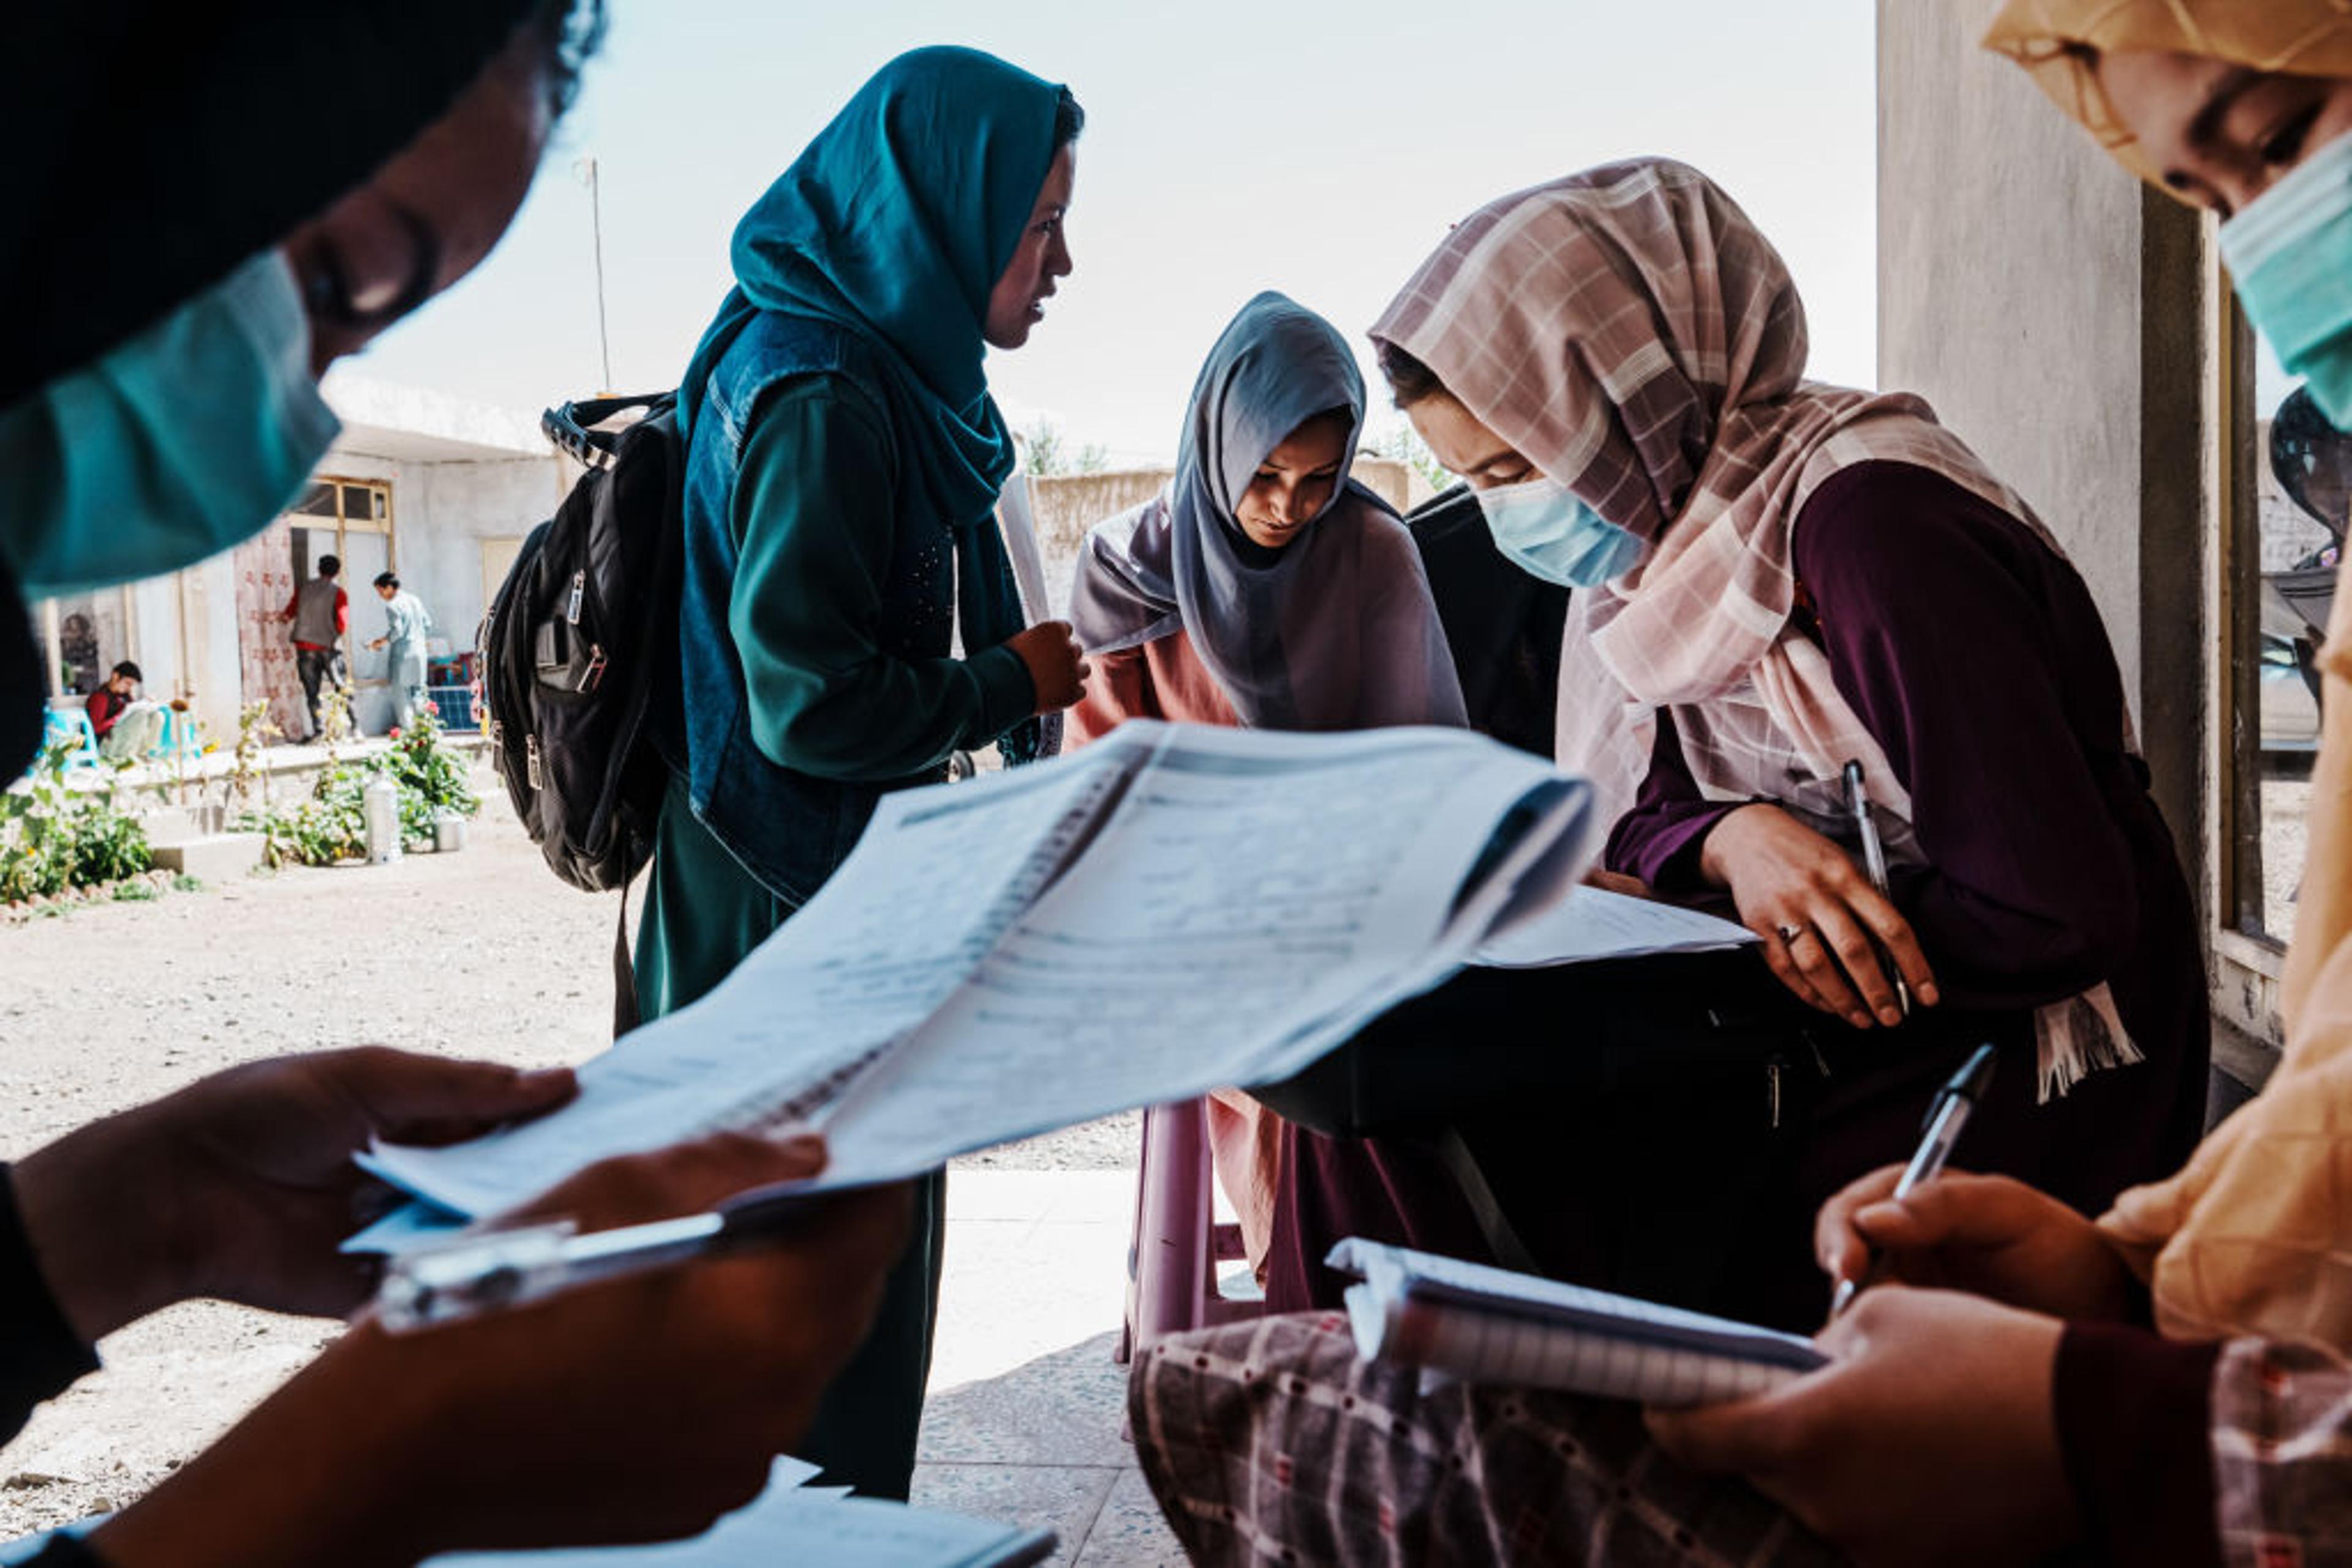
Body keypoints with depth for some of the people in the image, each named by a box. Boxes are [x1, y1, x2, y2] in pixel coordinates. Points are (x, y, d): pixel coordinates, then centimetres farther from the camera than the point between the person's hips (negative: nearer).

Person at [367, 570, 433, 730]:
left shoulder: (393, 606, -12)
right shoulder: (415, 600, 12)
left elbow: (396, 631, -19)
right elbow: (428, 625, 13)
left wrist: (382, 642, -5)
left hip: (402, 654, -7)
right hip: (419, 652, 7)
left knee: (401, 693, 0)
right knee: (417, 692, 12)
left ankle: (406, 727, -1)